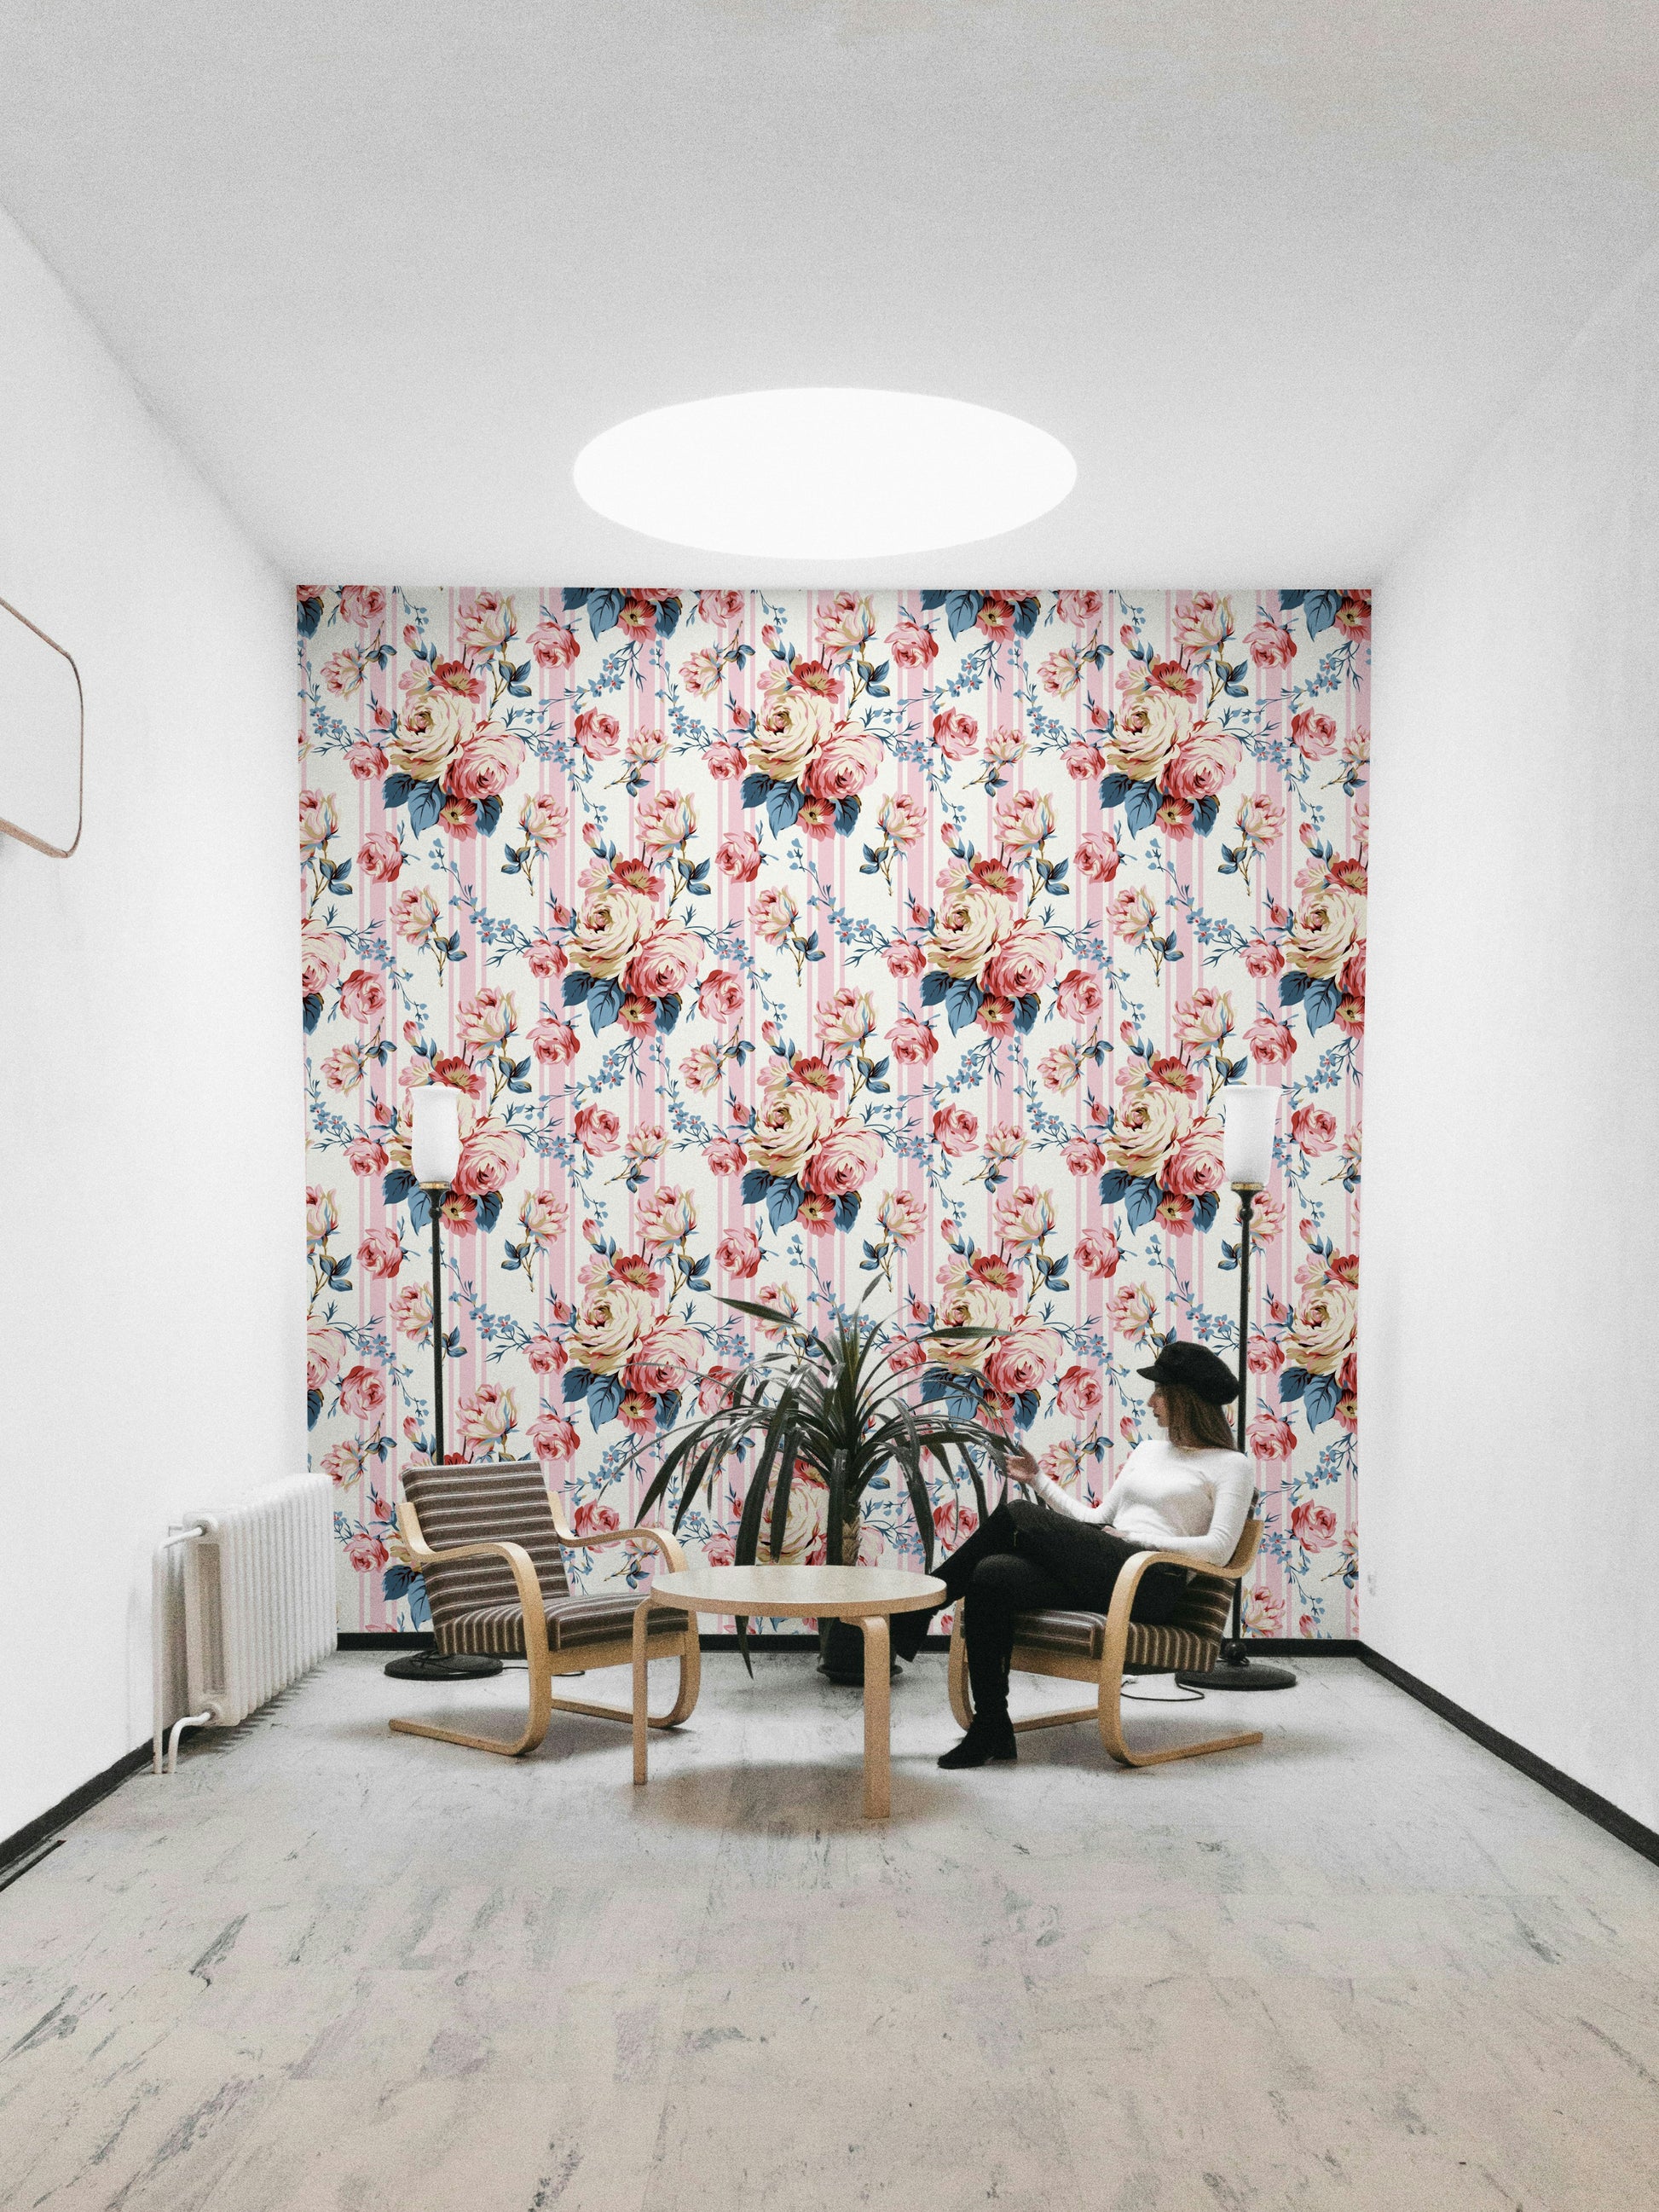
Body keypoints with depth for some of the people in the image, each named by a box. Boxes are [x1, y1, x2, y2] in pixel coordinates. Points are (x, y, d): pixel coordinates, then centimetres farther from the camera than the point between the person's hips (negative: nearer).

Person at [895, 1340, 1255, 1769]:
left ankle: (921, 1605, -8)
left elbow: (1218, 1549, -7)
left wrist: (1136, 1537, -10)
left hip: (1151, 1583, -7)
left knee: (1017, 1514, -21)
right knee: (990, 1576, -23)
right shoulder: (1147, 1452, 28)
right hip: (1098, 1577, 7)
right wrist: (1038, 1482, 19)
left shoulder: (1232, 1466, 6)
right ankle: (991, 1730, -17)